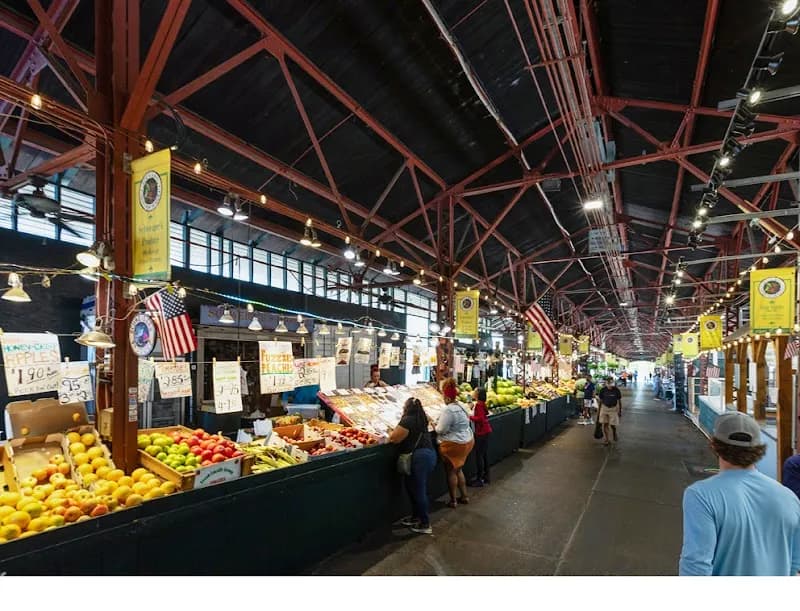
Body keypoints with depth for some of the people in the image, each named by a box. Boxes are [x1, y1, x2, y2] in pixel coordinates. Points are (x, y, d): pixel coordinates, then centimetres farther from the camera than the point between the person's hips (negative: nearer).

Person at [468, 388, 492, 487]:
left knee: (479, 455, -1)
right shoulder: (482, 404, 7)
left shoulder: (479, 404, -19)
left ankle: (479, 479, 5)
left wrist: (470, 417, -14)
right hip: (486, 431, 9)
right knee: (485, 454, 17)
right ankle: (486, 476, 27)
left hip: (481, 432, -9)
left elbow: (480, 418, -25)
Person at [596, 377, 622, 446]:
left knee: (612, 424, -1)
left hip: (613, 408, -1)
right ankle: (606, 439, 13)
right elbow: (600, 400, 2)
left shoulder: (616, 390, -9)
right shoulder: (603, 390, -7)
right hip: (604, 408, 1)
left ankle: (614, 434, 32)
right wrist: (599, 410, 4)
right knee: (605, 424, 1)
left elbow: (619, 401, 1)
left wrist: (620, 411, 2)